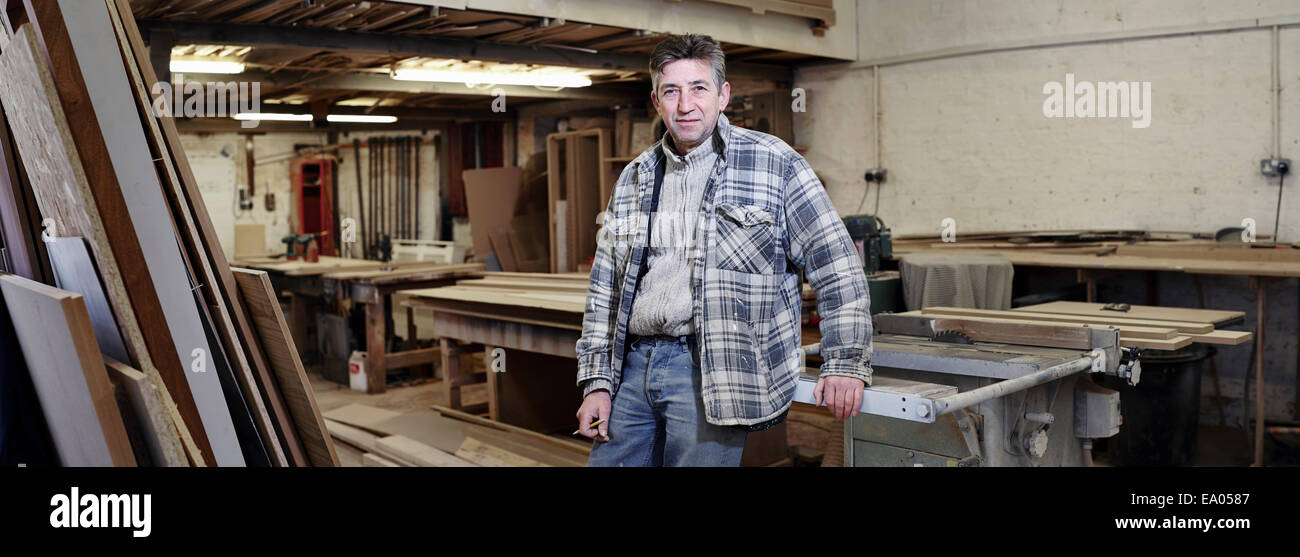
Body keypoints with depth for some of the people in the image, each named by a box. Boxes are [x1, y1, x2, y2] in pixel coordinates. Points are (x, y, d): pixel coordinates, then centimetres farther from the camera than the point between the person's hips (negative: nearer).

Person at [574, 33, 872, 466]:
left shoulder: (774, 164, -1)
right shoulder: (635, 178, 13)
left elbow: (837, 268, -2)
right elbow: (605, 288, 15)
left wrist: (846, 363, -7)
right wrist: (596, 381, 9)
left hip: (715, 374, -5)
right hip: (632, 367, 5)